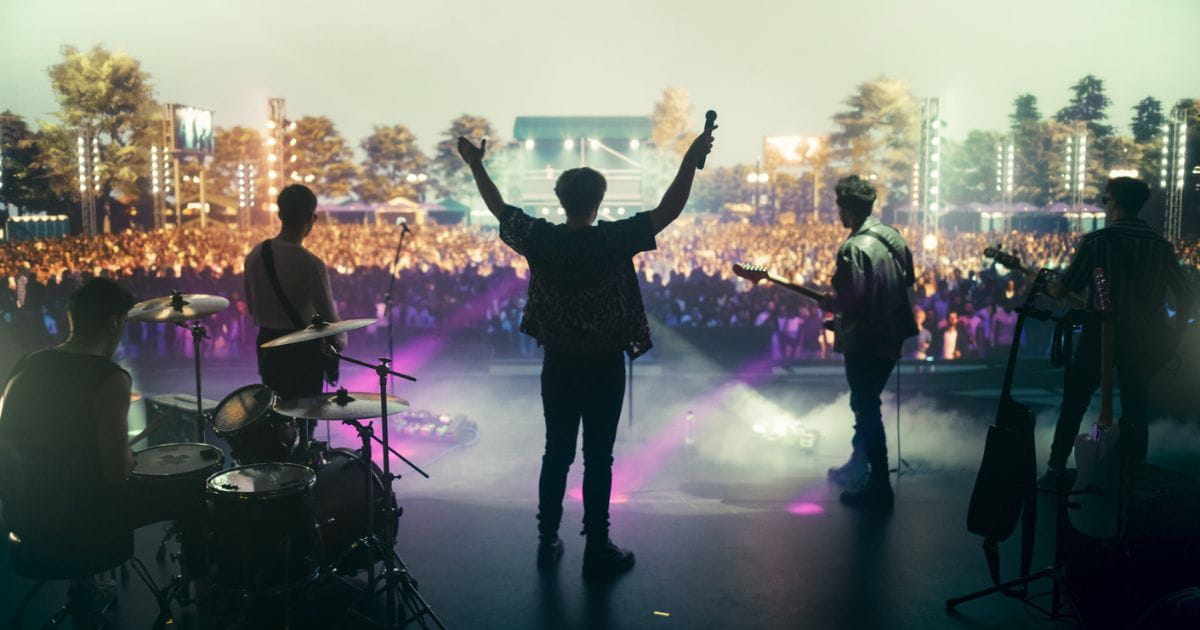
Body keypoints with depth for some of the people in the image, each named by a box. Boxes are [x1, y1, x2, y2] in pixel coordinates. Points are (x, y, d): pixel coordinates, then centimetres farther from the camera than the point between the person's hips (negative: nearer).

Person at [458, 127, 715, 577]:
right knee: (598, 459, 4)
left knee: (556, 454, 15)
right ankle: (597, 552, 13)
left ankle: (548, 542, 25)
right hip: (604, 366, -3)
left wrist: (476, 165, 21)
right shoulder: (613, 240, -15)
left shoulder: (540, 238, -6)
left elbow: (499, 208, 9)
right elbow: (667, 212, -15)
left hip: (558, 364, 4)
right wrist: (691, 159, -11)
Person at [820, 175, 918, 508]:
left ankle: (880, 488, 7)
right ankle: (858, 466, 35)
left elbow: (850, 299, -26)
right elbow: (909, 279, 15)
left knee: (867, 410, 1)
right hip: (891, 336, 9)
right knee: (866, 403, 22)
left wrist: (829, 303, -6)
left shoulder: (853, 248, -21)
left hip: (864, 341, -9)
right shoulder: (892, 235, 5)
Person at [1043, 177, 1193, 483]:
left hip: (1101, 334, -3)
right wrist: (1172, 337, 12)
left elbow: (1063, 288, -7)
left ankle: (1057, 469, 9)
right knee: (1136, 408, 14)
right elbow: (1185, 296, 2)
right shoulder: (1160, 245, 3)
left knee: (1074, 403, 8)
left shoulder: (1097, 241, -9)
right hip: (1143, 340, 3)